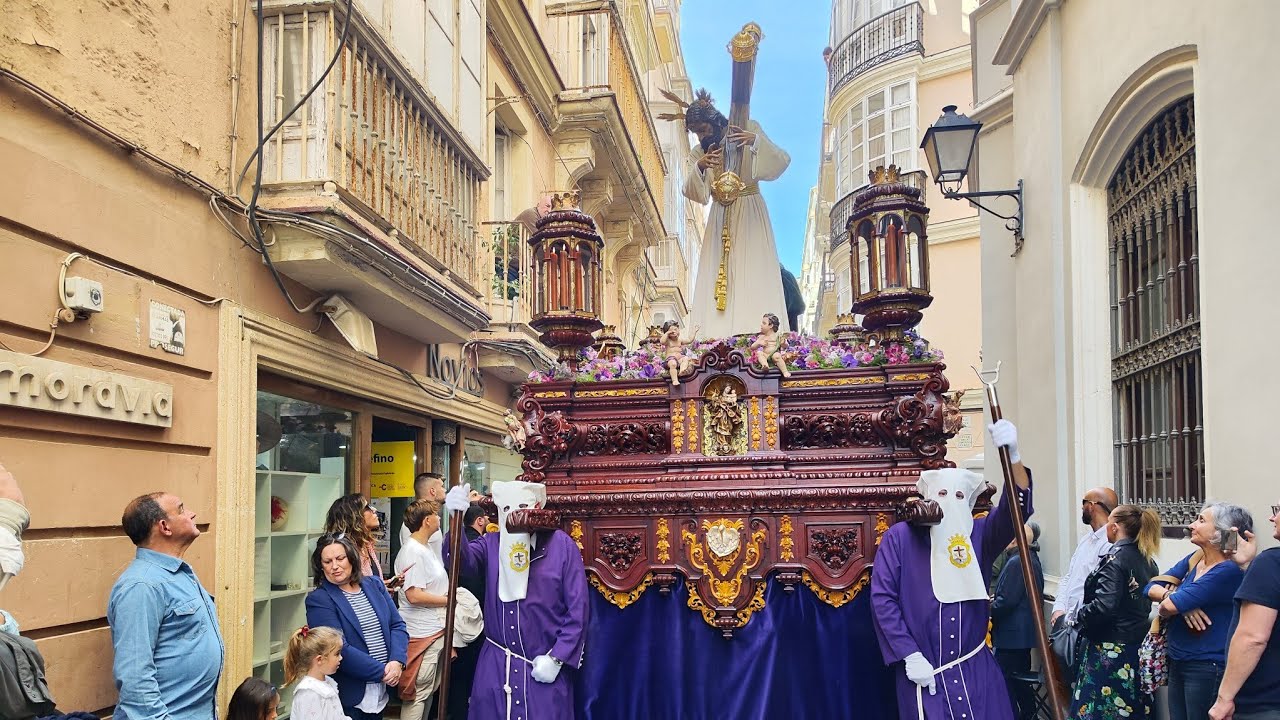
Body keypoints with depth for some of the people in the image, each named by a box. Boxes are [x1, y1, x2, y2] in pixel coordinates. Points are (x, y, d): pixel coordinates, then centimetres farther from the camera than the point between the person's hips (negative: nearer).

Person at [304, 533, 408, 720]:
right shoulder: (318, 600, -10)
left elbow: (397, 625, 4)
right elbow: (339, 650, -18)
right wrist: (382, 672, -18)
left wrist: (397, 662, -13)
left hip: (382, 690, 5)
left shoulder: (374, 584, 7)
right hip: (348, 696, -5)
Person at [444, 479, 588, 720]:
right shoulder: (491, 544, 3)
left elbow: (577, 609, -6)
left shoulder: (561, 544, -5)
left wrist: (556, 659, -9)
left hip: (546, 665, -2)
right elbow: (461, 559, -19)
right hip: (496, 664, 2)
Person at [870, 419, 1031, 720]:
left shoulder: (980, 534, 3)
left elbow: (1016, 506, -14)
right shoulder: (900, 537, -3)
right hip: (922, 672, -2)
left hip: (977, 671, 2)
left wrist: (1012, 455, -32)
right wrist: (910, 655, -12)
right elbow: (882, 598, -6)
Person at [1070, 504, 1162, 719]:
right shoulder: (1147, 560, 9)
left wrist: (1078, 618, -9)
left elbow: (1104, 604, -24)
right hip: (1137, 644, 8)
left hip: (1110, 649, -8)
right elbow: (1144, 601, 16)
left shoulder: (1115, 558, -15)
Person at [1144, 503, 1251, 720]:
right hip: (1178, 662, 8)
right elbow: (1151, 587, 2)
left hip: (1207, 668, -7)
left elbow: (1169, 606, -25)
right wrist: (1179, 600, -17)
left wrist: (1174, 599, -2)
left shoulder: (1228, 571, -18)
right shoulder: (1193, 560, 7)